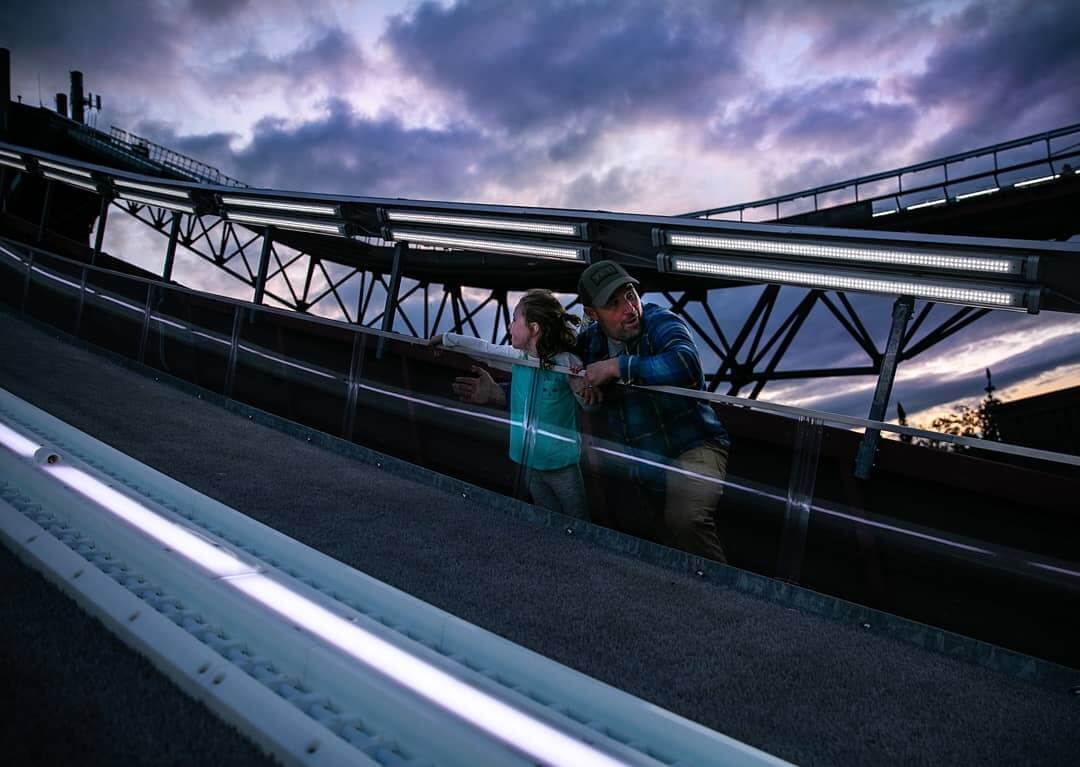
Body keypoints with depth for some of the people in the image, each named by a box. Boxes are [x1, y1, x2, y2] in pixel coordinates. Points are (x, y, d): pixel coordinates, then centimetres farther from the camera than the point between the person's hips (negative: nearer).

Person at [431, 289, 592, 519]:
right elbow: (483, 347, 13)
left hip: (562, 466, -5)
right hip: (530, 464, 5)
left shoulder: (566, 363, -18)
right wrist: (445, 339, 19)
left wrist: (581, 390, -32)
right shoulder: (518, 356, -1)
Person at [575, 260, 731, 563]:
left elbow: (686, 364, -41)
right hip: (645, 465, 7)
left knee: (685, 520, -32)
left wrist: (617, 366, -35)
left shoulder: (661, 323, -19)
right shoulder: (590, 340, -1)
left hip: (692, 448, -7)